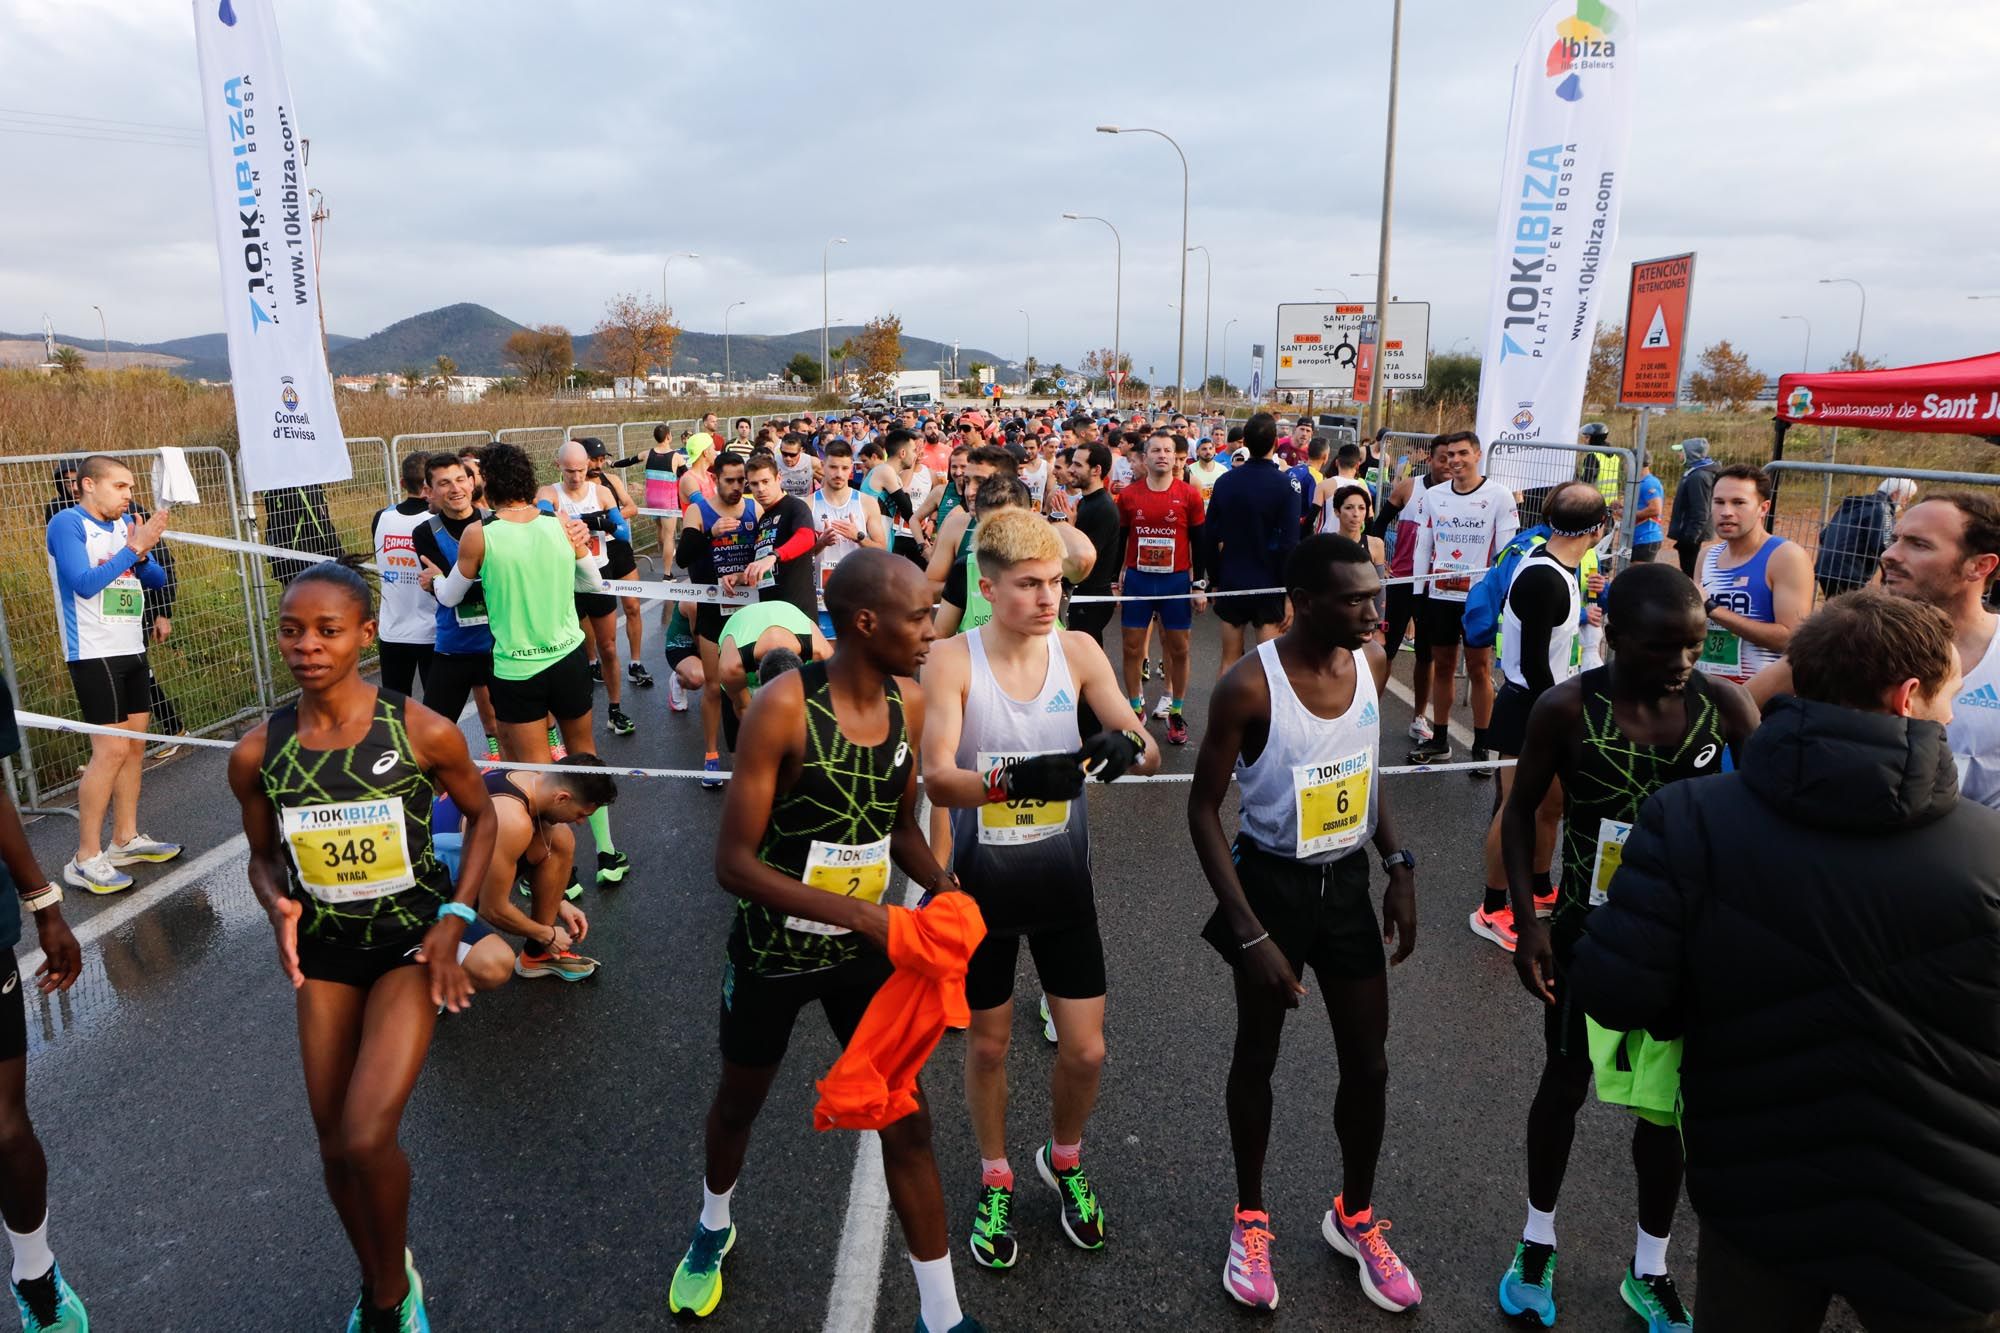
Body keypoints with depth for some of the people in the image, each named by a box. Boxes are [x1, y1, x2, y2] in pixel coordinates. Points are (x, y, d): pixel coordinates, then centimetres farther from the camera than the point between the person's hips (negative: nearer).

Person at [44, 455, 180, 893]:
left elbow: (157, 579, 8)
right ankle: (85, 859, -2)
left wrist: (143, 554, -12)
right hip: (94, 654, -7)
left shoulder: (126, 524, 8)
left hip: (131, 650, 7)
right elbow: (85, 583, -20)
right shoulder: (66, 523, -10)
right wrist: (133, 547, -19)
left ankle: (126, 839, 21)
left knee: (134, 744, 10)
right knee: (111, 750, -10)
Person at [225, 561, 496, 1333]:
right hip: (325, 951, 4)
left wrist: (453, 921, -11)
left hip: (412, 942, -3)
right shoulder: (256, 754, -11)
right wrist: (278, 908, -17)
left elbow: (480, 815, -2)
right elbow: (263, 858, 6)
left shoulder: (424, 733, -19)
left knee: (368, 1138, -16)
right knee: (334, 1147, 13)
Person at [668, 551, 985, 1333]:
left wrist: (938, 886, -14)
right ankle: (713, 1230, 53)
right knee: (740, 1102, 22)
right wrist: (857, 911, -33)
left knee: (907, 1119, 6)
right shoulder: (784, 706, -26)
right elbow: (733, 862, -26)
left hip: (861, 950, 4)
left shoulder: (909, 704, -9)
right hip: (774, 950, -3)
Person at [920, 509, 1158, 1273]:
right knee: (988, 1045, 15)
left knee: (1085, 1051, 7)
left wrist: (1128, 747, -36)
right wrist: (1015, 779, -45)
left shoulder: (1077, 651, -8)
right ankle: (995, 1182, 41)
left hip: (1062, 877, 2)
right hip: (982, 880, -2)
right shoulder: (952, 659, -16)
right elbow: (936, 779, -26)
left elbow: (1147, 750, -12)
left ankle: (1064, 1161, 40)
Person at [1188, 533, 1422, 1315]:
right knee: (1257, 1057, 13)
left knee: (1368, 1063, 13)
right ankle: (1250, 1218, 36)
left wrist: (1398, 868, 4)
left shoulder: (1374, 664, -5)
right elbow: (1204, 810, -16)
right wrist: (1251, 934, -19)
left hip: (1348, 882, 5)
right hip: (1273, 883, -4)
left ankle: (1355, 1216, 38)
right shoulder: (1249, 686, -23)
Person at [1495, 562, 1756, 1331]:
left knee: (1668, 1099, 15)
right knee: (1566, 1082, 16)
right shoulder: (1567, 708, -18)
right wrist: (1526, 919, -11)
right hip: (1589, 932, -1)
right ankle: (1538, 1241, 40)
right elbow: (1523, 810, -7)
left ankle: (1649, 1271, 37)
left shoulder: (1724, 705, -13)